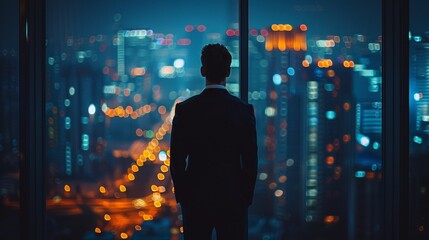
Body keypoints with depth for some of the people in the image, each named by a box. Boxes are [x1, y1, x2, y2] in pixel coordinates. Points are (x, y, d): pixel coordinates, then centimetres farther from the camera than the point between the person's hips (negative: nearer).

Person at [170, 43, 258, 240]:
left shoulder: (185, 109, -5)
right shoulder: (244, 110, -5)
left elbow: (177, 159, -2)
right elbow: (251, 160, -3)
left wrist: (181, 196, 8)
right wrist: (246, 197, 7)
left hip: (196, 197, 0)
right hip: (233, 197, 0)